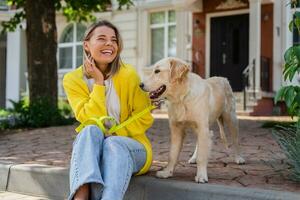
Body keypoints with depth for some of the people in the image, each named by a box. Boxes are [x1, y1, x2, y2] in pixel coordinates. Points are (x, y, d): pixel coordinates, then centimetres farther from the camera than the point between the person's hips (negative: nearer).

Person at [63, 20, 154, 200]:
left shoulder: (128, 75, -7)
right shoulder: (73, 80, -4)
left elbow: (144, 119, -4)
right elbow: (92, 121, -14)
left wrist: (114, 134, -18)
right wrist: (99, 82, -18)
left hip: (131, 146, 0)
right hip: (92, 148, 1)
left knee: (113, 144, -34)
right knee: (91, 131, -32)